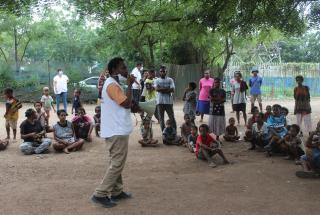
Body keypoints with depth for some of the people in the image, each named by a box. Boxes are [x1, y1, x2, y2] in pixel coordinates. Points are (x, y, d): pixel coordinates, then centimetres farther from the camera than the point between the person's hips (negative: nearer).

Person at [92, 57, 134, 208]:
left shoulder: (112, 84, 16)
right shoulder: (112, 85, -17)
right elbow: (127, 103, -23)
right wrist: (130, 85, -17)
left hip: (115, 129, 11)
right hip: (117, 131, -11)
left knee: (116, 163, 16)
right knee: (117, 163, -6)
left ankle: (116, 192, 25)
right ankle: (100, 194, -2)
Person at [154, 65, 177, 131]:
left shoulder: (170, 80, 6)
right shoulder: (157, 80, 8)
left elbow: (172, 90, -6)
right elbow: (157, 89, -10)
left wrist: (162, 90, -10)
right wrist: (167, 89, -11)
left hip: (169, 101, -1)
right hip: (160, 102, 1)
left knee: (172, 117, 0)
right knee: (161, 118, 4)